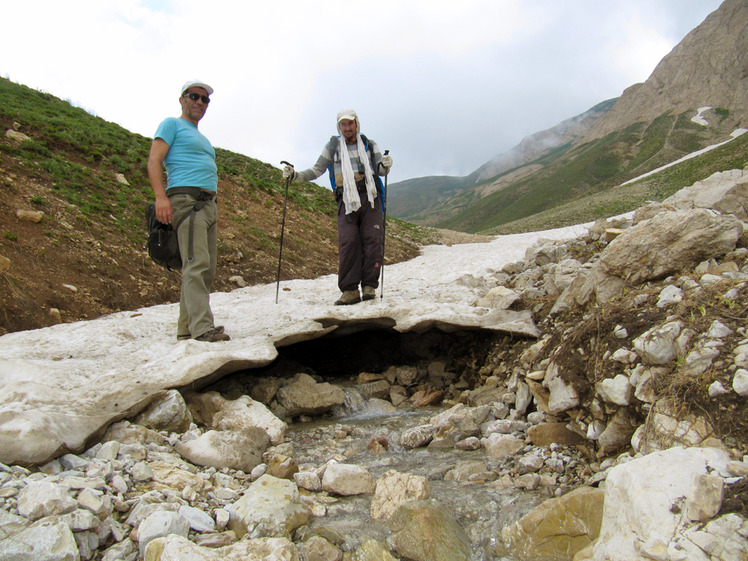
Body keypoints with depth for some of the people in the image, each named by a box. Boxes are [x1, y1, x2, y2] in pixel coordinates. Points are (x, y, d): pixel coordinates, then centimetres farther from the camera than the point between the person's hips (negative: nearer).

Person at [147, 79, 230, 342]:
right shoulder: (172, 125, 7)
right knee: (196, 264, -19)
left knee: (206, 270, 3)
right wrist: (161, 196, -20)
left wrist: (213, 217, 22)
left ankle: (186, 327, 8)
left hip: (208, 204, 9)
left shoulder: (202, 139, 31)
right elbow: (154, 160, -5)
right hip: (186, 198, -8)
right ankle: (202, 328, -24)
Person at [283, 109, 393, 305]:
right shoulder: (333, 146, 17)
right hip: (346, 199, 0)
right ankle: (350, 290, -11)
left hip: (370, 197, 1)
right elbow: (317, 170, 17)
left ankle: (369, 286, -3)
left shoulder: (369, 145, 17)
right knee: (347, 243, -11)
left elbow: (380, 170, 8)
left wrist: (385, 165, -15)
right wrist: (294, 175, 4)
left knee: (372, 240, -9)